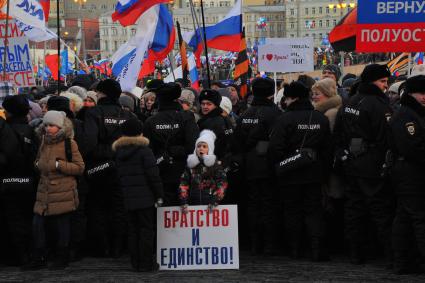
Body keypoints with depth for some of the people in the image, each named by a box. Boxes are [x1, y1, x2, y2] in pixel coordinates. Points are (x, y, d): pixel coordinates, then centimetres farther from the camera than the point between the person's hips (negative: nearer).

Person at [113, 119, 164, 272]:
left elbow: (120, 175, 15)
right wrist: (159, 195, -4)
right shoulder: (144, 150, -9)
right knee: (146, 229, 0)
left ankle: (136, 263, 12)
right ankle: (146, 264, -2)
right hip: (145, 197, -5)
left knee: (133, 230, 10)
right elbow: (153, 175, -11)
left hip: (128, 198, 5)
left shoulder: (119, 152, 10)